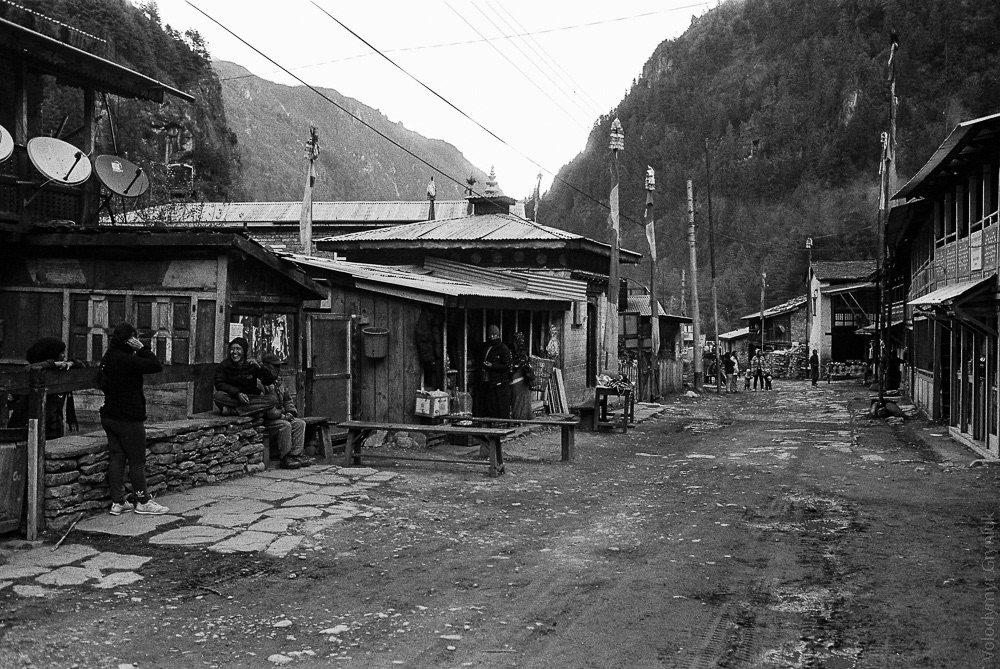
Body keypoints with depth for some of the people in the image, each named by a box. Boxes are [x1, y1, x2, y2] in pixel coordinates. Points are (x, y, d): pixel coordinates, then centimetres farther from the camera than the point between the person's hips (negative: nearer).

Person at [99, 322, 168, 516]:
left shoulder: (108, 358, 8)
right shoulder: (126, 360, -20)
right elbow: (156, 366, -22)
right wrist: (142, 348, -14)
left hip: (109, 417, 9)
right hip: (129, 419, -9)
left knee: (116, 459, 10)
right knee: (137, 461, 2)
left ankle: (118, 502, 15)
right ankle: (142, 501, 12)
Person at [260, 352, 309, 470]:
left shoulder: (279, 381, 17)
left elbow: (287, 399, 25)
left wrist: (290, 412, 5)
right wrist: (282, 416, -19)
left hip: (281, 417, 9)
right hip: (265, 420, -9)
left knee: (300, 423, -8)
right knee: (285, 425, -29)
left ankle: (296, 454, -11)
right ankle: (285, 459, -21)